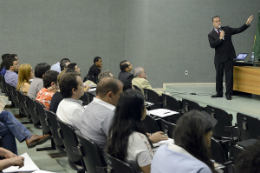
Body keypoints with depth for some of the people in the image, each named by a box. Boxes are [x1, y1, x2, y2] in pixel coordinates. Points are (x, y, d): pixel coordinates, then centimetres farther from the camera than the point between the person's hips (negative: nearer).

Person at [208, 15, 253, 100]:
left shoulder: (227, 29, 8)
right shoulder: (211, 35, 1)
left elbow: (238, 30, 4)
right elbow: (212, 45, -13)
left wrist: (247, 23, -6)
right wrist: (220, 38, -20)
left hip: (229, 56, 1)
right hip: (219, 58, -1)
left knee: (229, 75, -2)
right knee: (219, 76, 7)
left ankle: (228, 93, 4)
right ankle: (219, 93, 20)